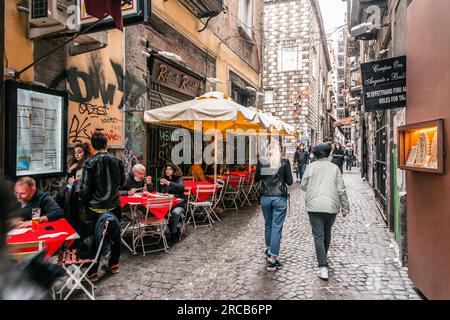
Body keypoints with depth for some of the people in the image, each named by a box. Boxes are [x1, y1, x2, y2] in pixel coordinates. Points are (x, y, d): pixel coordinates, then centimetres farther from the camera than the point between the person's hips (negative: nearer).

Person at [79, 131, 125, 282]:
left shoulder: (90, 163, -14)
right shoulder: (117, 161, -1)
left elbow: (85, 187, -12)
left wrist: (83, 202, 5)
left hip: (96, 207, -4)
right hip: (114, 206, 4)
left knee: (94, 238, 6)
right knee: (114, 235, 16)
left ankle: (92, 272, 13)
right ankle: (113, 264, 29)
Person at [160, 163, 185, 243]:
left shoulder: (179, 179, -1)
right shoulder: (165, 180, 13)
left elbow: (181, 187, -25)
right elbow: (163, 193, 12)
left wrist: (168, 183, -33)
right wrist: (162, 185, -8)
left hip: (178, 204, -4)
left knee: (175, 212, -36)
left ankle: (174, 232, -13)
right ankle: (176, 230, -8)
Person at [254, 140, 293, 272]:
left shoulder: (262, 161, -2)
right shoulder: (284, 161, -8)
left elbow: (256, 178, 7)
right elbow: (289, 182, -7)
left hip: (265, 197, 3)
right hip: (279, 198, -3)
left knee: (268, 225, 20)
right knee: (277, 227, 2)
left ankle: (269, 250, 39)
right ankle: (272, 259, 3)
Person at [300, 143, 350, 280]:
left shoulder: (311, 167, 1)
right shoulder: (335, 168, 4)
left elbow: (303, 185, 5)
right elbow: (341, 189, 2)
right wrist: (345, 207, 10)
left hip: (314, 206, -2)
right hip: (331, 206, 2)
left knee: (318, 236, 0)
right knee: (327, 233, 21)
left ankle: (323, 267, -7)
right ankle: (323, 258, 40)